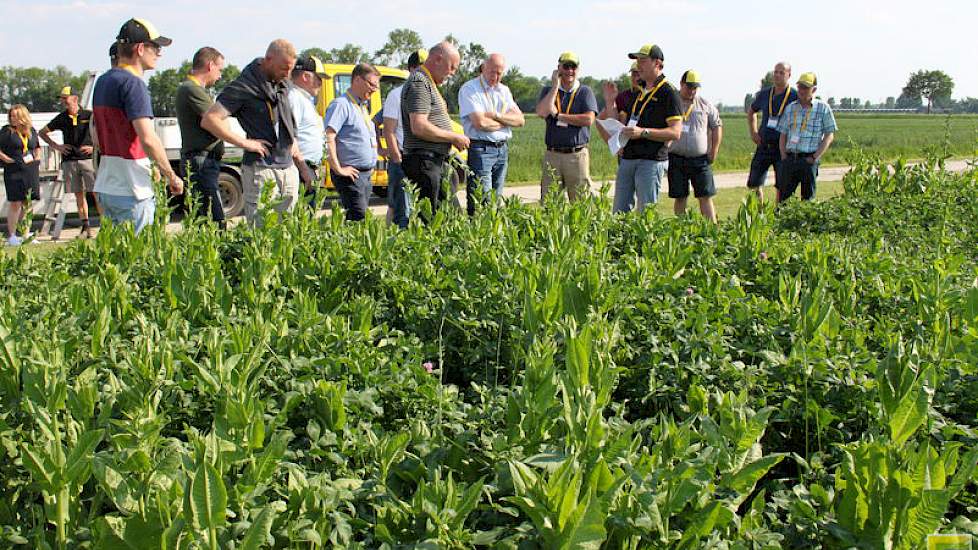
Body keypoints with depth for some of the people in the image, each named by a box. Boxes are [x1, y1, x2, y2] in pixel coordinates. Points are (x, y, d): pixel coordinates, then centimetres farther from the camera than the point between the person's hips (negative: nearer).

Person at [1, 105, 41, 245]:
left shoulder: (31, 131, 11)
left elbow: (37, 147, 25)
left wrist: (37, 159, 11)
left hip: (31, 170, 4)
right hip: (14, 171, -4)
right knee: (15, 204, -4)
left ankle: (26, 235, 14)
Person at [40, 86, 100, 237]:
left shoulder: (89, 115, -1)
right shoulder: (61, 118, 9)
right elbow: (43, 132, 20)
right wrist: (56, 146, 8)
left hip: (88, 159, -3)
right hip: (69, 161, 3)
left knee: (96, 192, -9)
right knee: (78, 194, 5)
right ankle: (85, 227, 9)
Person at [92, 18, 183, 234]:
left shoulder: (102, 81, 14)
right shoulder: (133, 83, -14)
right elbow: (148, 138, -22)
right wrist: (172, 176, -12)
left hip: (106, 186, 9)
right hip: (132, 190, -9)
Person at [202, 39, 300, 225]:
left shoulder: (282, 83, 12)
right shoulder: (244, 86, -10)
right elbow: (208, 120, -15)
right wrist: (244, 143, -14)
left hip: (288, 167, 7)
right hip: (260, 168, -7)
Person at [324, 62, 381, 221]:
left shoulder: (362, 106, 19)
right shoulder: (341, 104, -11)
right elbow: (329, 137, -21)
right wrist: (338, 169, -21)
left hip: (366, 173, 9)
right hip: (351, 174, -9)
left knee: (357, 217, 10)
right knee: (358, 218, -13)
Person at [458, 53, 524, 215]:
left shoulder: (504, 90, 16)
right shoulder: (469, 89, -6)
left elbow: (520, 120, 6)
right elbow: (480, 123, -18)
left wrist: (496, 115, -9)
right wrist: (506, 121, -2)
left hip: (503, 149, 7)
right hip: (481, 149, -7)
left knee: (496, 200, 10)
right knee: (481, 203, -11)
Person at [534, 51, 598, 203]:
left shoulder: (585, 92, 6)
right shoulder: (548, 91, 13)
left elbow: (588, 119, -10)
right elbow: (541, 112, -8)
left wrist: (558, 115, -7)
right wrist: (556, 86, -3)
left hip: (577, 155, -2)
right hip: (552, 155, 2)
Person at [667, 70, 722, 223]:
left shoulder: (705, 105, 8)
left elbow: (717, 126, 14)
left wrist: (714, 151, 7)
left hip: (701, 159, 1)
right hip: (677, 158, -1)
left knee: (706, 197, -1)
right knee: (680, 198, 4)